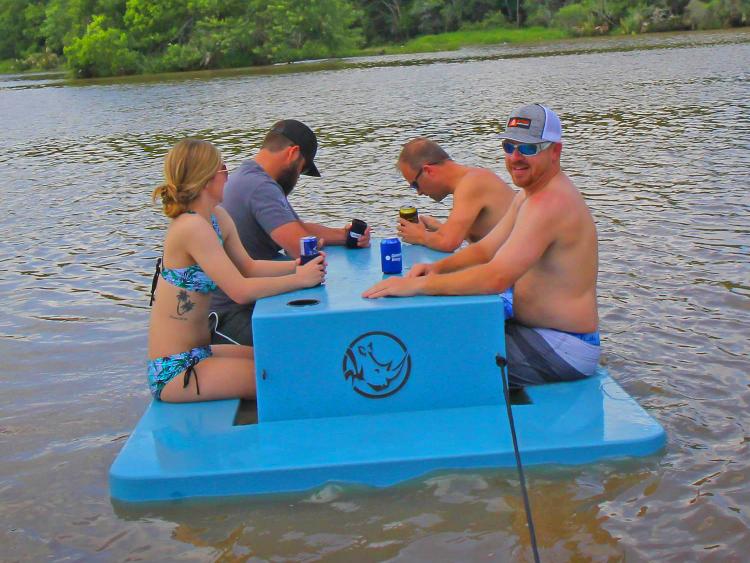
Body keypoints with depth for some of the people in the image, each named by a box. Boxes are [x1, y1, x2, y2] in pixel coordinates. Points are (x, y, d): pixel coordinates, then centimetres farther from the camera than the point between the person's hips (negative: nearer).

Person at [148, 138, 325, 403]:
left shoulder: (218, 217, 5)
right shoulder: (192, 227, -23)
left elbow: (249, 266, 11)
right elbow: (241, 290, -26)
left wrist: (296, 266, -4)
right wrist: (300, 279, -19)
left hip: (197, 353, 9)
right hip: (173, 371, -9)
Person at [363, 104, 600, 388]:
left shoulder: (549, 202, -24)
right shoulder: (528, 195, 12)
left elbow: (496, 277, -33)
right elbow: (485, 249, 12)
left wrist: (417, 284, -30)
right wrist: (437, 267, -7)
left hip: (563, 349, -10)